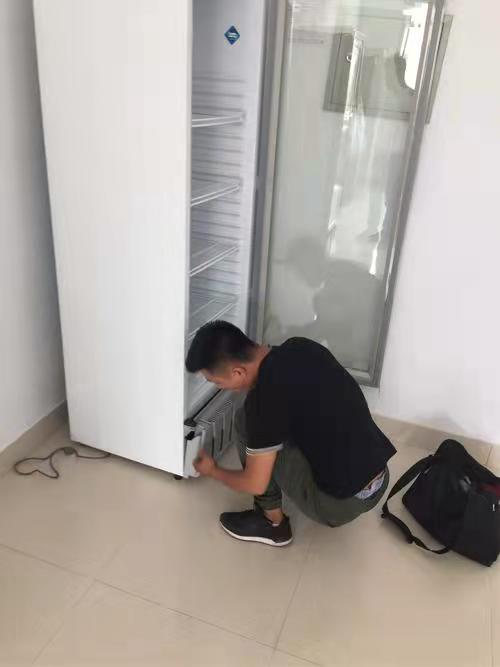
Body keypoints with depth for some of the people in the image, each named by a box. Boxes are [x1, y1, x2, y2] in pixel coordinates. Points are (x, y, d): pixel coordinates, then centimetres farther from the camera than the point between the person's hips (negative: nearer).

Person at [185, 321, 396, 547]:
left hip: (342, 503, -8)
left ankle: (272, 522, 10)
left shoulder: (265, 399, -23)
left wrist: (213, 471, 9)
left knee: (247, 421, -5)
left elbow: (255, 484, -10)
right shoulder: (300, 346, -1)